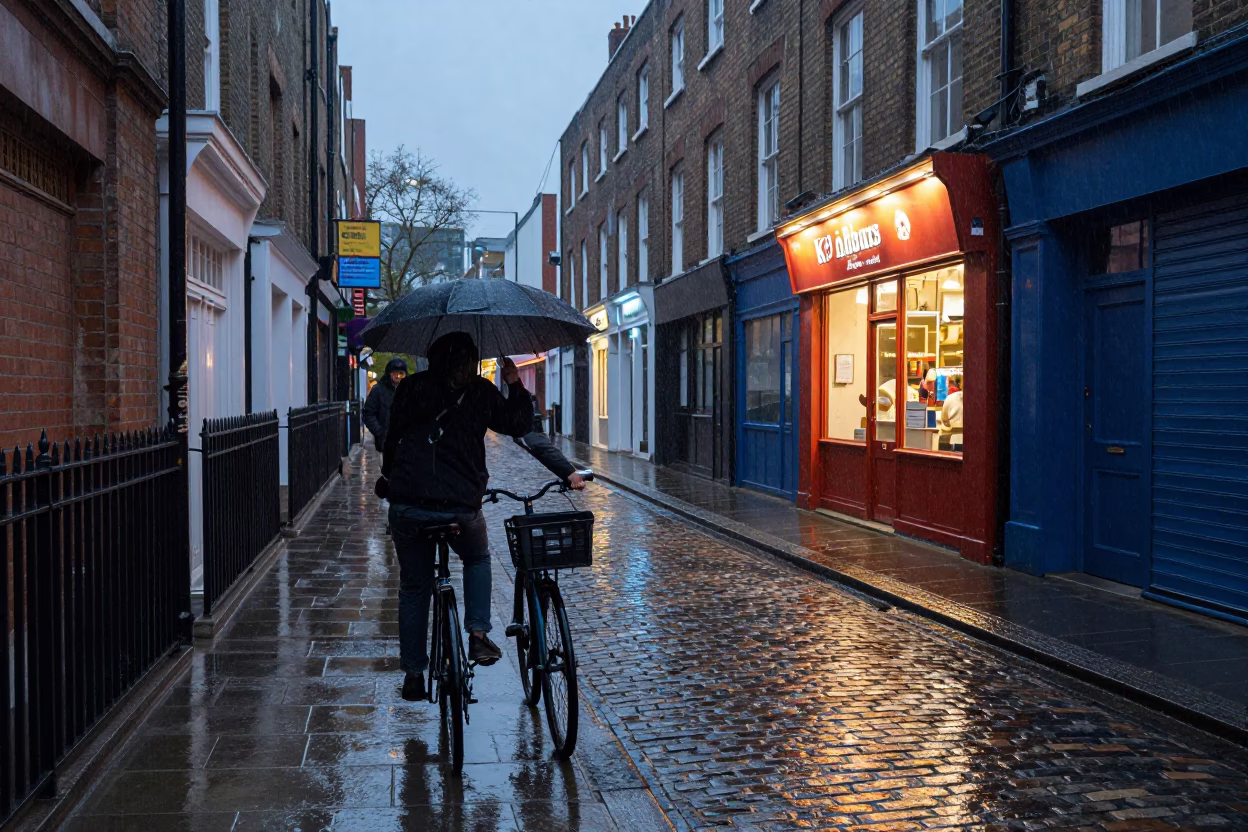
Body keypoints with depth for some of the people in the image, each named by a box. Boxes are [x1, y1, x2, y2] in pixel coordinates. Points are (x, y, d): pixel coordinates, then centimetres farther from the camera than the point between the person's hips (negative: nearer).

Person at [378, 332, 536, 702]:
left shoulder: (411, 387, 8)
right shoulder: (481, 392, 4)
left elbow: (391, 438, 14)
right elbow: (520, 425, 12)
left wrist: (388, 478, 29)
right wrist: (515, 384, 21)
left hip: (406, 504, 1)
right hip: (461, 505, -1)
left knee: (413, 588, 17)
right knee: (477, 560, 30)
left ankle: (413, 674, 21)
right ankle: (478, 635, 15)